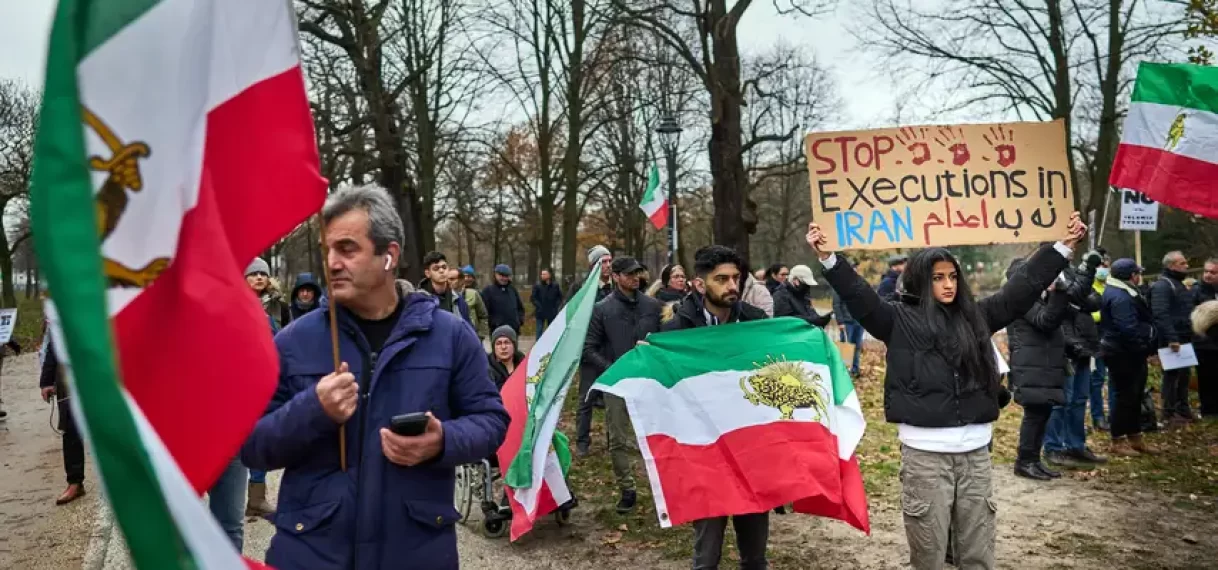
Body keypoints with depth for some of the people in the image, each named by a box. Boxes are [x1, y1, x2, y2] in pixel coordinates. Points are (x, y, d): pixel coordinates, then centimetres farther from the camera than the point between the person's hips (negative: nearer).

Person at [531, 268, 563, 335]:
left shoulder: (555, 286, 2)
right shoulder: (537, 285, -5)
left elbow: (560, 297, 11)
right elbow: (533, 298, -4)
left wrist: (556, 306, -1)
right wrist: (538, 306, -13)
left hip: (552, 313, 2)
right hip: (540, 312, -2)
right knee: (539, 331, -2)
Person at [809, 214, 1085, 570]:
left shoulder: (976, 316, 11)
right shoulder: (900, 320, 0)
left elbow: (1023, 286, 14)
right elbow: (859, 296, -10)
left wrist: (1064, 245, 14)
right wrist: (827, 257, -23)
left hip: (975, 452, 4)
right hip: (924, 454, -4)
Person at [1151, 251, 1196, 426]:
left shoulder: (1179, 284, 18)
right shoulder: (1162, 286, -15)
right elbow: (1161, 315, -25)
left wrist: (1191, 334, 18)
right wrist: (1171, 338, -30)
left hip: (1184, 338, 10)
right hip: (1172, 340, -10)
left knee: (1184, 375, 15)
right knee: (1172, 376, -4)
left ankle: (1183, 409, 25)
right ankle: (1170, 413, 3)